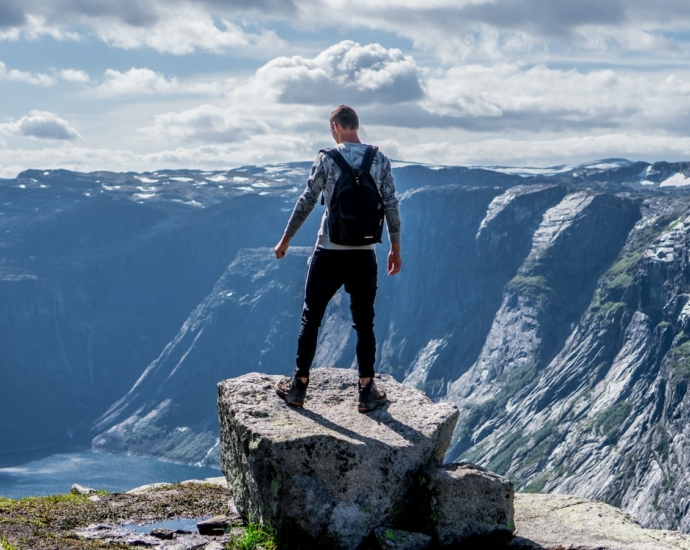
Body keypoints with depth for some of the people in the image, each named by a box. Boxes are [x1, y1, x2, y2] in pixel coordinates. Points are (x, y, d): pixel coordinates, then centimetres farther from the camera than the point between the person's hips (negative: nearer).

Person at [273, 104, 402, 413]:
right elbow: (391, 207, 2)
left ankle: (298, 387, 15)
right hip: (364, 254, 2)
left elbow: (306, 202, -4)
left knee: (311, 319, 9)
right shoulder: (381, 160, 1)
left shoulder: (327, 159, -6)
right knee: (364, 323, 10)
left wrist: (285, 240, 6)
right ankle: (367, 392, 12)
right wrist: (395, 249, 12)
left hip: (329, 252, -2)